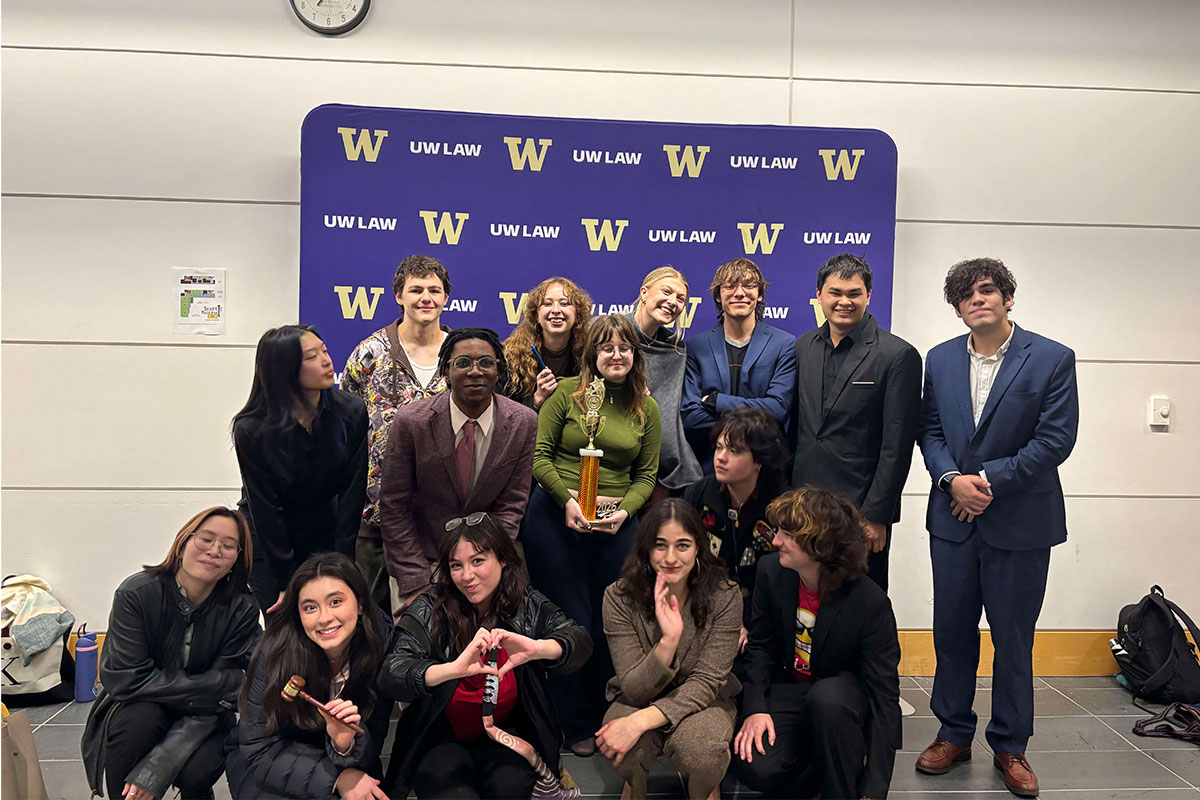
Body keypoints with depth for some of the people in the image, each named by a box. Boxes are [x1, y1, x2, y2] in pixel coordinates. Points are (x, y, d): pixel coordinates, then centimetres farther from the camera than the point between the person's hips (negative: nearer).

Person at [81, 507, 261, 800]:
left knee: (199, 768, -28)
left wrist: (157, 768, -29)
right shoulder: (137, 593, -19)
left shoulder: (241, 609, -16)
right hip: (135, 709, -1)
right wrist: (219, 685, -25)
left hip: (198, 722, 1)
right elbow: (125, 679, -24)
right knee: (140, 717, -33)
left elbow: (218, 698, -18)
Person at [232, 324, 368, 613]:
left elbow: (352, 493, -11)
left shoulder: (351, 413, -14)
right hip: (266, 541, -2)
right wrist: (289, 581, -14)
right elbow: (264, 510, -15)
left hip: (324, 534, 2)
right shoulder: (251, 430, -19)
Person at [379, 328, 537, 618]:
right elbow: (394, 507, -9)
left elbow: (511, 505, -4)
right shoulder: (411, 421, -15)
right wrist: (416, 584, -12)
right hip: (420, 555, -1)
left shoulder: (524, 423, -9)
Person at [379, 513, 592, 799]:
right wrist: (453, 669, -44)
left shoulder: (528, 605, -5)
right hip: (441, 740, -1)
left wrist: (537, 647, -43)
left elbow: (580, 641, -20)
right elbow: (390, 676, -25)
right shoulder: (429, 611, -11)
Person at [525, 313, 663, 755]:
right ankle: (575, 724, 22)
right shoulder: (568, 392, -2)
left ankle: (607, 720, 28)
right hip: (557, 516, -2)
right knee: (569, 620, 4)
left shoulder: (647, 409, 7)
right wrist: (567, 500, -16)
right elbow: (538, 454, -4)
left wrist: (624, 511, -10)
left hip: (617, 522, 3)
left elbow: (647, 475, 8)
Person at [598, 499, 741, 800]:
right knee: (625, 748, -33)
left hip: (702, 701, 0)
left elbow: (706, 682, -17)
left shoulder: (724, 595, -16)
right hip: (640, 701, 0)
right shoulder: (619, 598, -16)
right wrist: (668, 641, -36)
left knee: (699, 746, -33)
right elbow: (633, 690, -17)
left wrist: (642, 721, -31)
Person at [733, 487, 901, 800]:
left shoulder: (870, 602, -23)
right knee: (756, 765, -24)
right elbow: (760, 646, 1)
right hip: (789, 689, 3)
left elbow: (884, 695, -22)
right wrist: (755, 708, -16)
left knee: (826, 698, -40)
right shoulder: (771, 572, -10)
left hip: (841, 693, -3)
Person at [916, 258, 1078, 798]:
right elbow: (929, 430, 6)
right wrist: (952, 479, -11)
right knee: (952, 632, 11)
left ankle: (1010, 746, 24)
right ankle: (954, 734, 27)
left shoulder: (1052, 359, -6)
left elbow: (1056, 438, -11)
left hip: (1020, 522, -3)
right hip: (954, 517, 3)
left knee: (1014, 638, 8)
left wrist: (989, 479, -15)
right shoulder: (940, 359, 6)